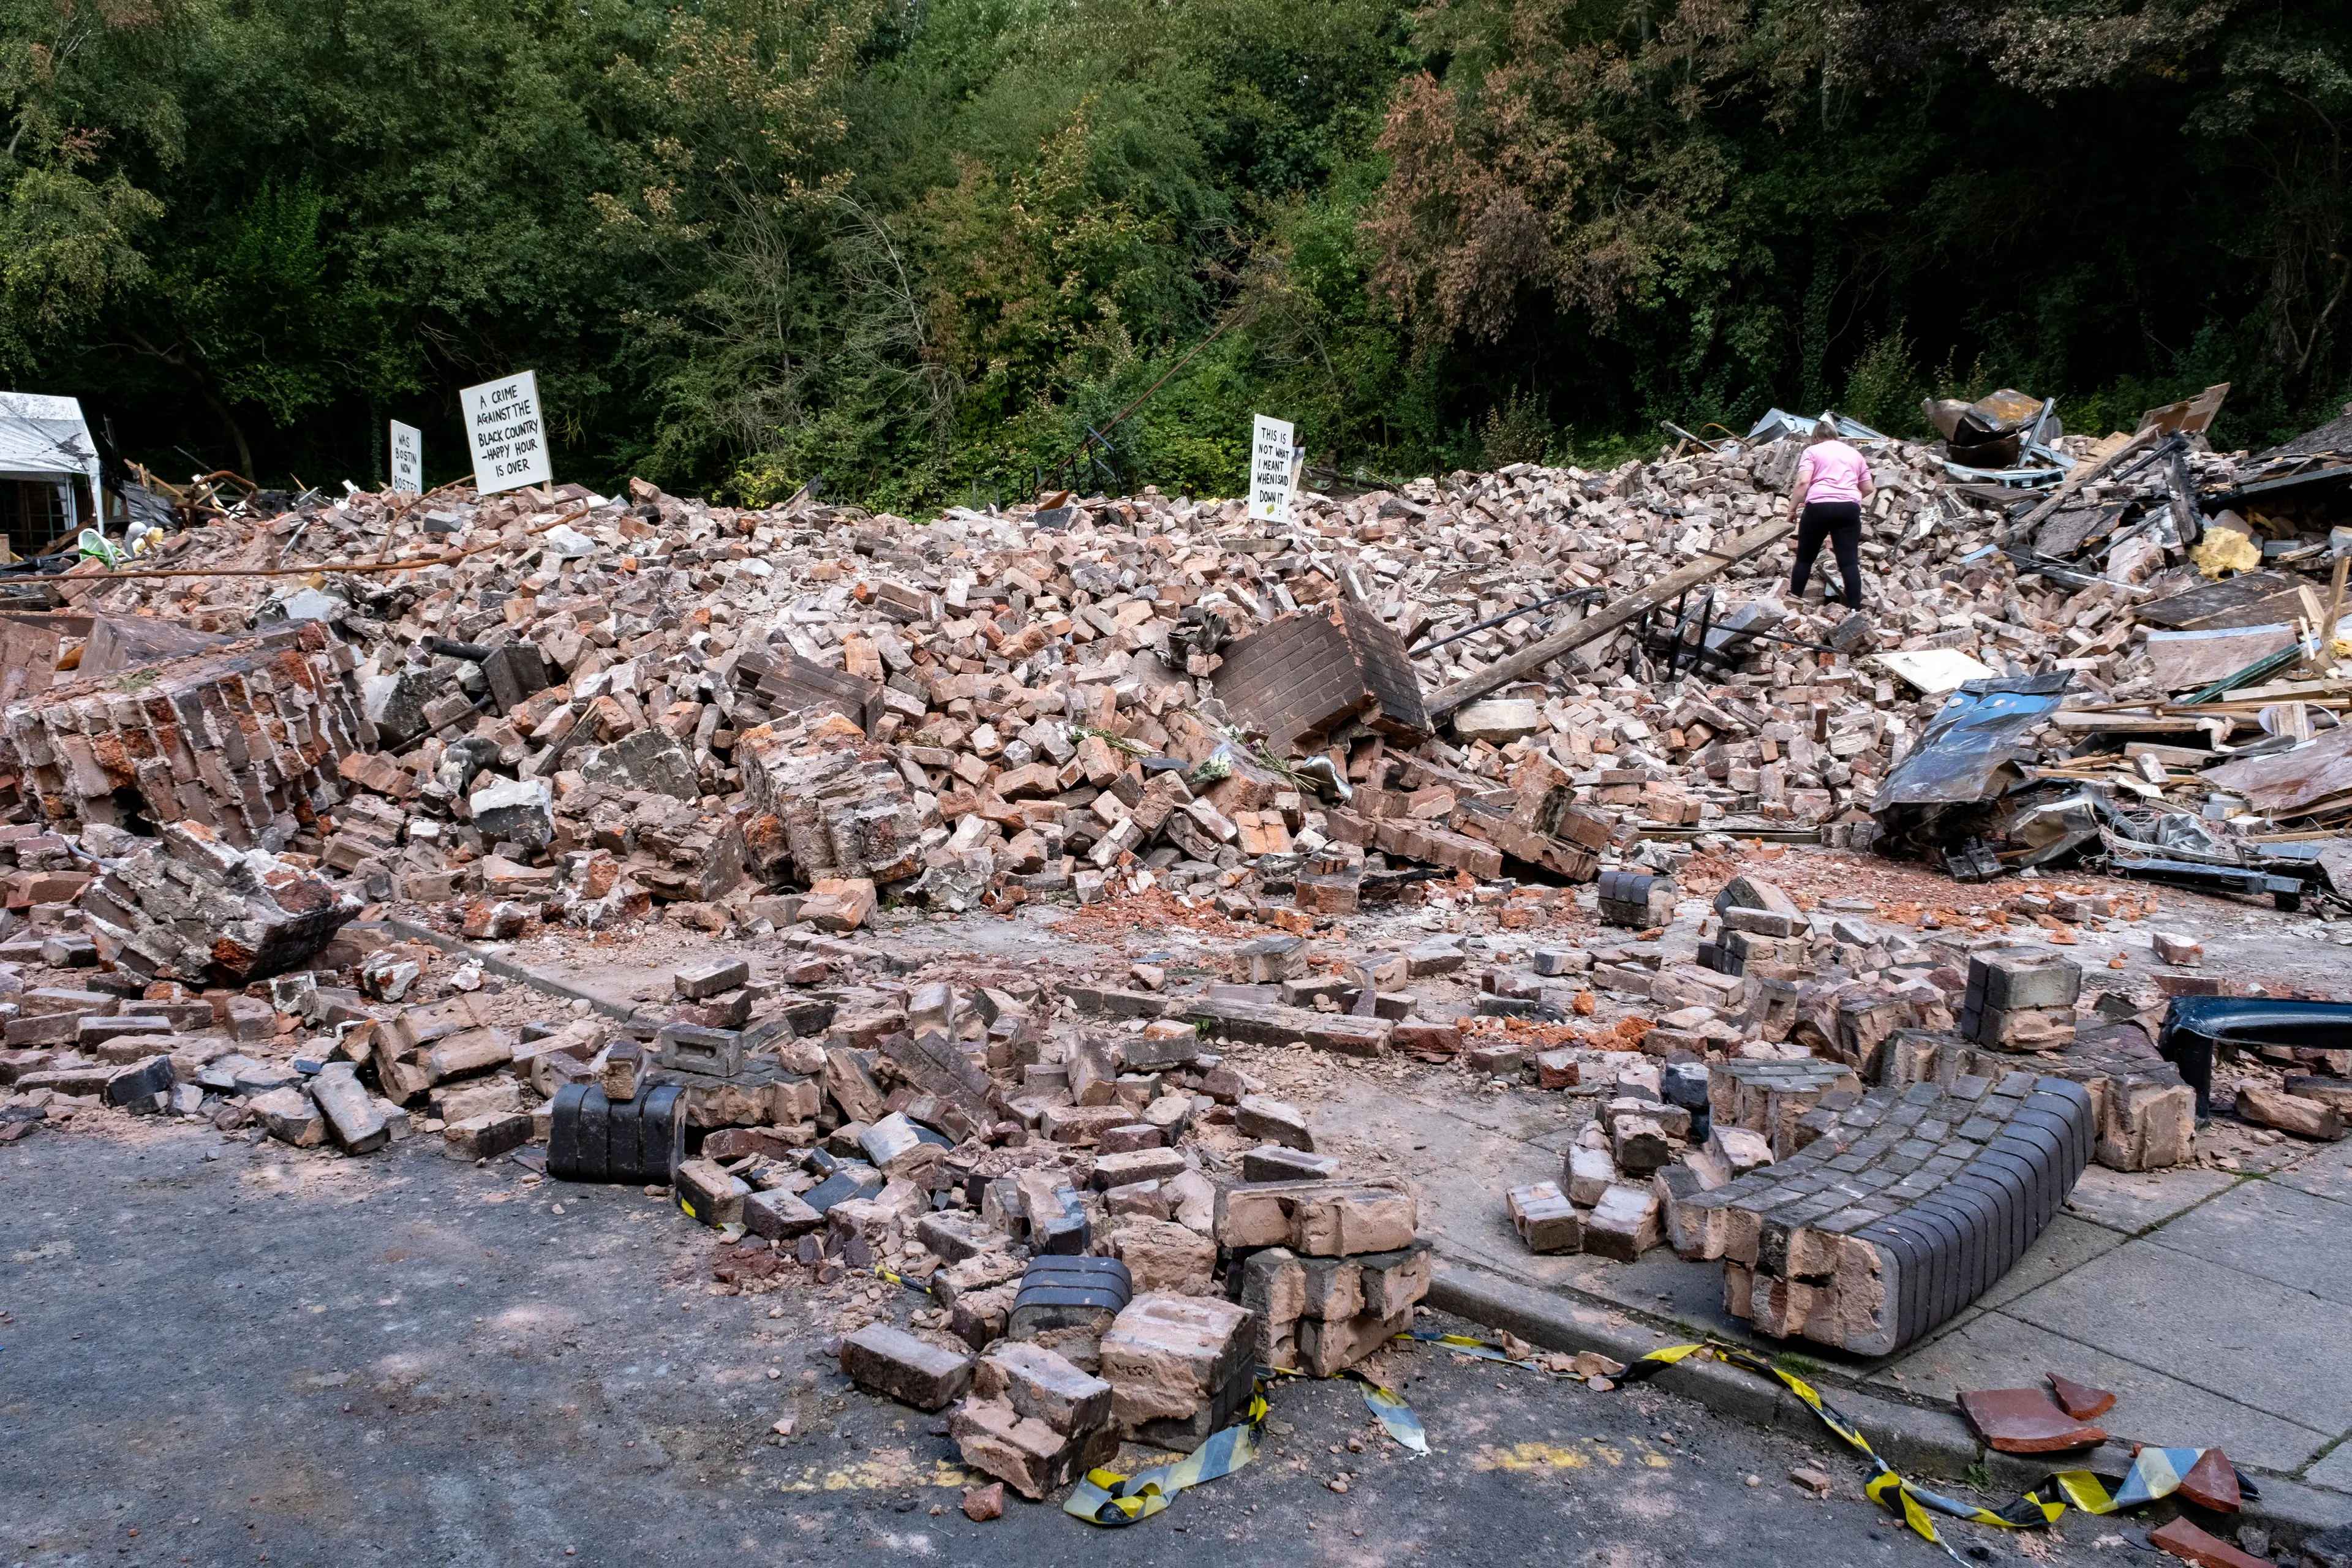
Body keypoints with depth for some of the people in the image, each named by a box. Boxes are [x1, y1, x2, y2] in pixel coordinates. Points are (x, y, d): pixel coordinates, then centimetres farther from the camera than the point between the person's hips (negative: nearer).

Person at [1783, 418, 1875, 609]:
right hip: (1849, 509, 3)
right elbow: (1868, 489, 21)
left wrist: (1792, 510, -1)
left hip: (1819, 507, -3)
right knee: (1849, 561, -1)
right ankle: (1855, 609, -8)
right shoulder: (1855, 454, 22)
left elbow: (1803, 483, -6)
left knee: (1805, 558, 10)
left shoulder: (1812, 451, 9)